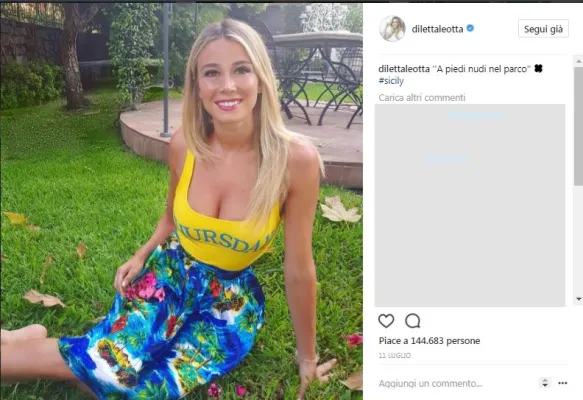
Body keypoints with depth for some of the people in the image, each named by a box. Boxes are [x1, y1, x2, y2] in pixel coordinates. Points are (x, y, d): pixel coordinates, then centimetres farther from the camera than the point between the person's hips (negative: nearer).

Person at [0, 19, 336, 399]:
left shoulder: (295, 158, -24)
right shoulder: (183, 144, -12)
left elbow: (299, 269, -14)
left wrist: (307, 356, -4)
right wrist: (140, 257, -4)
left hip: (231, 299, -1)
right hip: (169, 272, 2)